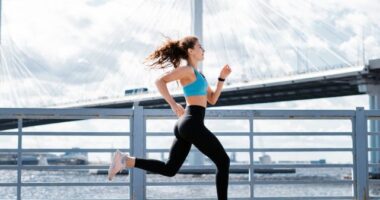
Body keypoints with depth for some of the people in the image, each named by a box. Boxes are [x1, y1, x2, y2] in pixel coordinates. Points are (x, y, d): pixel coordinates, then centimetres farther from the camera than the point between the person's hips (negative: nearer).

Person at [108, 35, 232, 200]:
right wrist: (173, 104, -24)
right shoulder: (187, 70, -6)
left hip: (185, 125, 10)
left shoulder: (197, 74, 23)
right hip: (192, 124, -10)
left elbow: (212, 99, 24)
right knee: (223, 161, -1)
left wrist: (222, 77, 15)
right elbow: (160, 81, -16)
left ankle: (126, 161, 0)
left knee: (169, 169, 8)